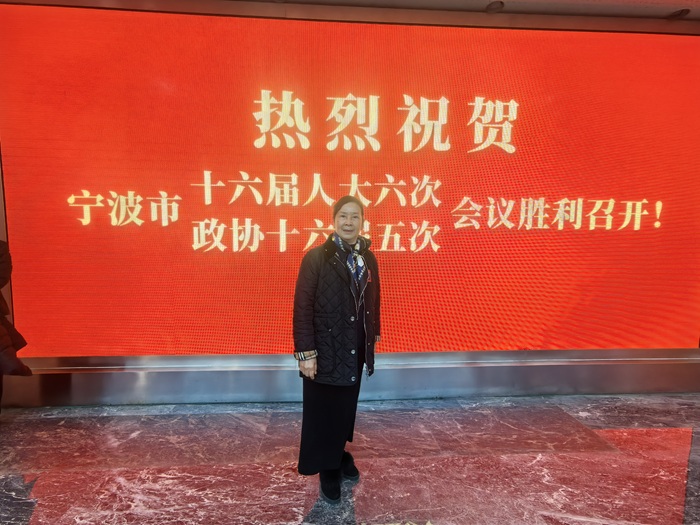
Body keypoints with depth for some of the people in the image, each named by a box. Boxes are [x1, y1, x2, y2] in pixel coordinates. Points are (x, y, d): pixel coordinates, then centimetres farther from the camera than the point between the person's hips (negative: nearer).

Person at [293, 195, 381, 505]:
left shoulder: (368, 258, 3)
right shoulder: (316, 258, -13)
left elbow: (373, 301, 10)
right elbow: (302, 306, -15)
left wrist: (373, 337, 12)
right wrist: (305, 352, -17)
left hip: (356, 351, 5)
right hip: (325, 350, -5)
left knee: (346, 407, 19)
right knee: (323, 412, 9)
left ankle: (341, 454, 41)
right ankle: (328, 470, 28)